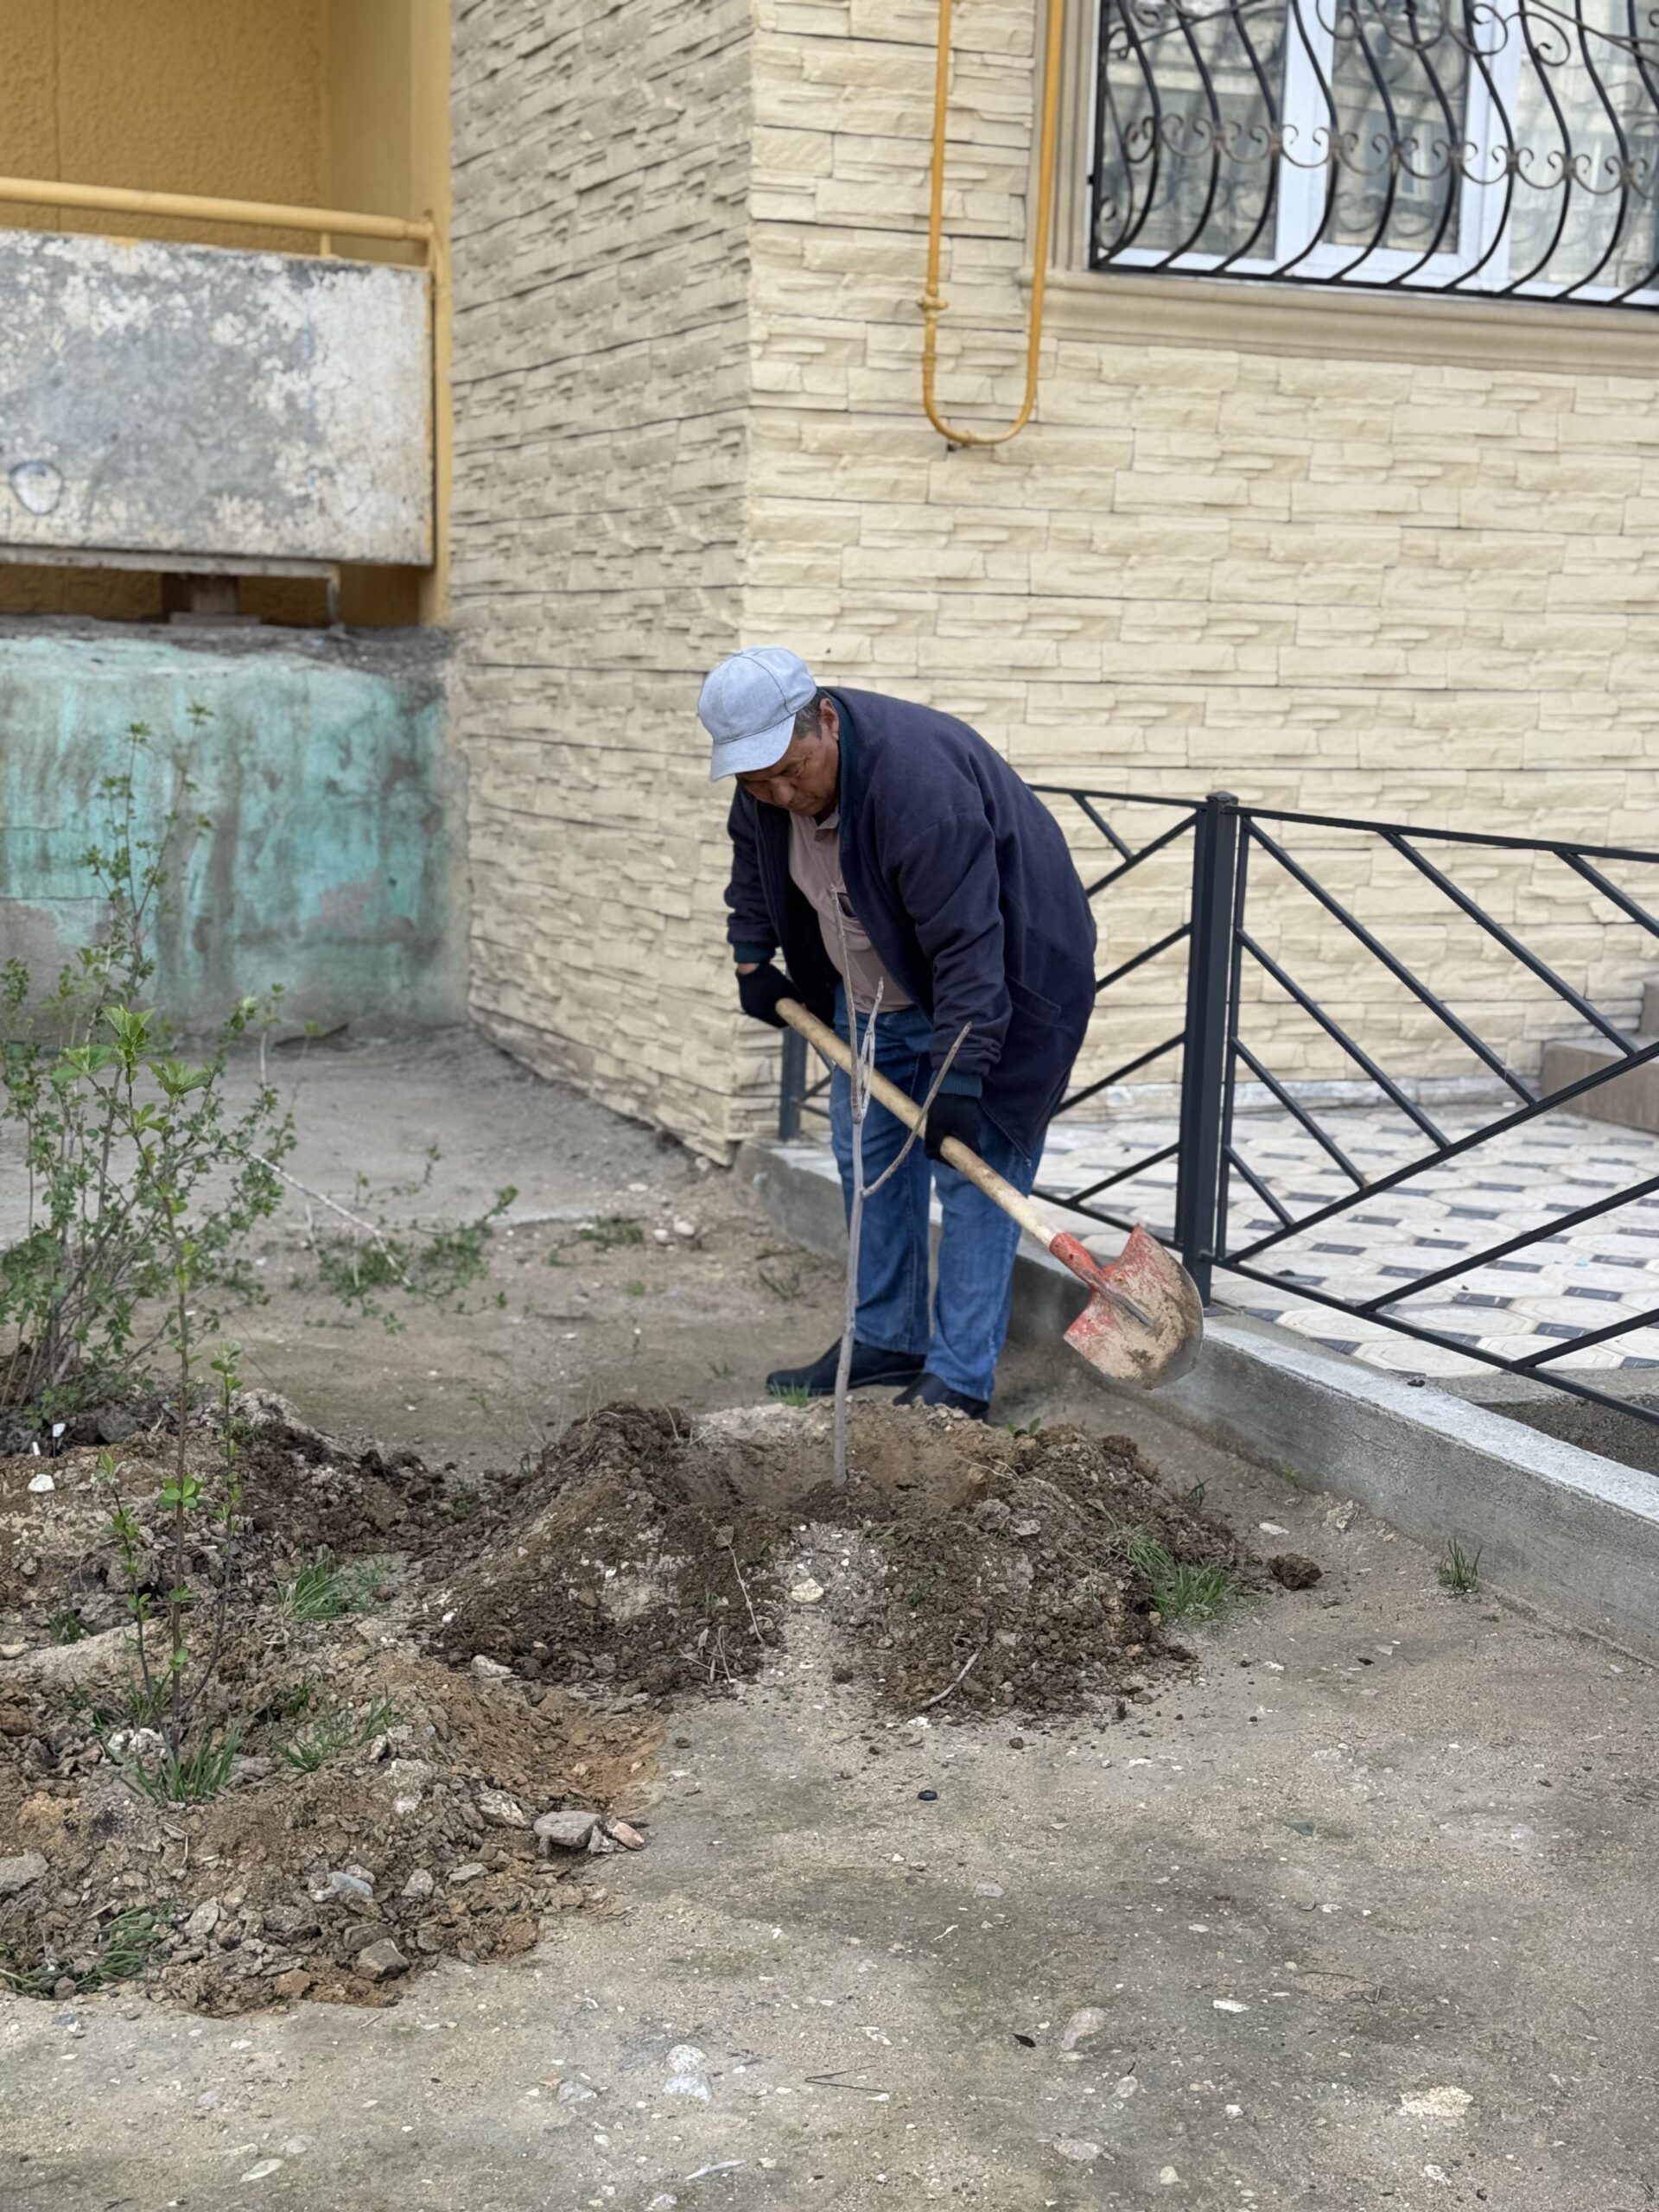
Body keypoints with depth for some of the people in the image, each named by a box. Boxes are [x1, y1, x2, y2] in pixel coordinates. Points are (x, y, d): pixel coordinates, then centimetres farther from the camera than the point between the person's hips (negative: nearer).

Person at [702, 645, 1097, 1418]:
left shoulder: (918, 778, -37)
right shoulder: (765, 785, -11)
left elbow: (967, 943, -37)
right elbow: (754, 863, 14)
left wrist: (961, 1072, -39)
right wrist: (753, 959, 6)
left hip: (998, 981, -8)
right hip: (876, 991, 8)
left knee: (972, 1169, -10)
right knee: (866, 1157, 11)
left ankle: (960, 1379, -5)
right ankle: (888, 1340, 24)